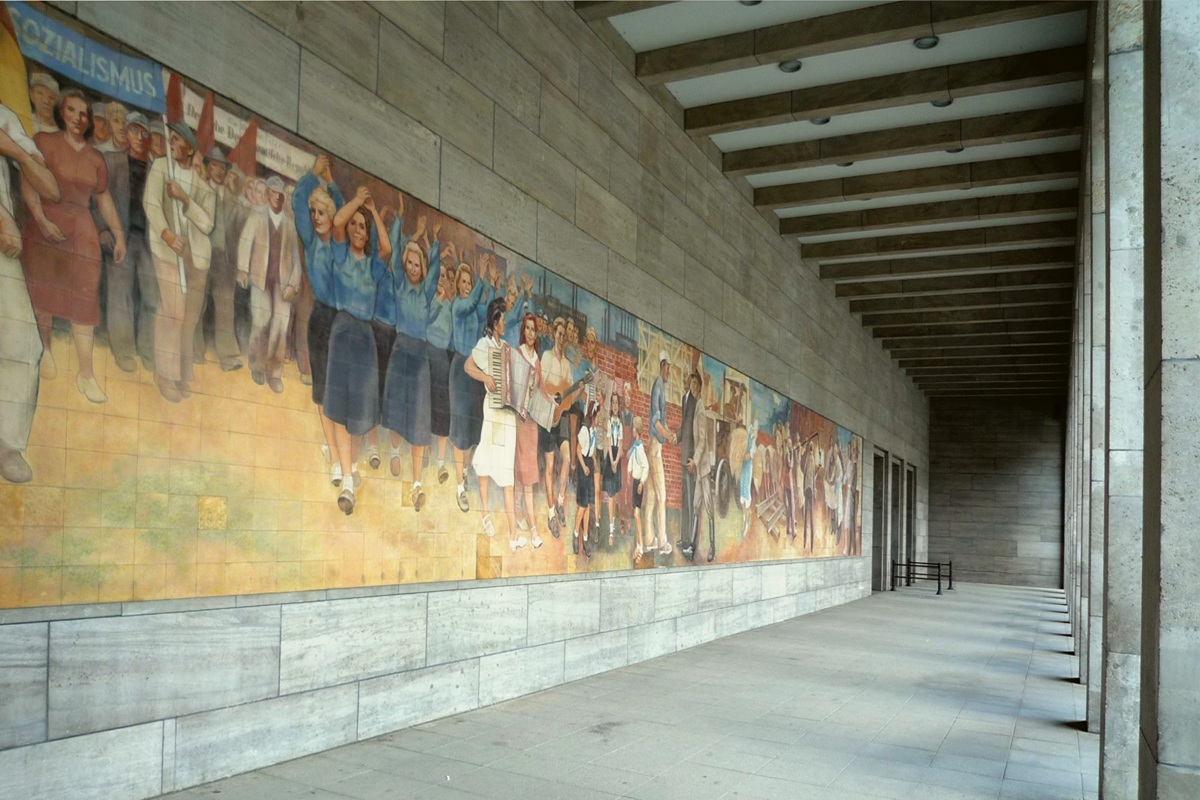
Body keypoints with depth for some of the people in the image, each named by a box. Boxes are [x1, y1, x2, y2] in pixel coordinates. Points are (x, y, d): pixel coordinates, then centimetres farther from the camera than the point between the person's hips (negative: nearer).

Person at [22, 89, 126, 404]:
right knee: (44, 292, 6)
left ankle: (86, 374, -4)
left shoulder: (95, 158, 12)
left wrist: (119, 234, 12)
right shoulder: (43, 141, 0)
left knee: (84, 300, -3)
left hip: (82, 232, 2)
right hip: (45, 228, -2)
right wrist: (41, 220, -20)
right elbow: (28, 183, -9)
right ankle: (45, 351, 26)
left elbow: (104, 197, 17)